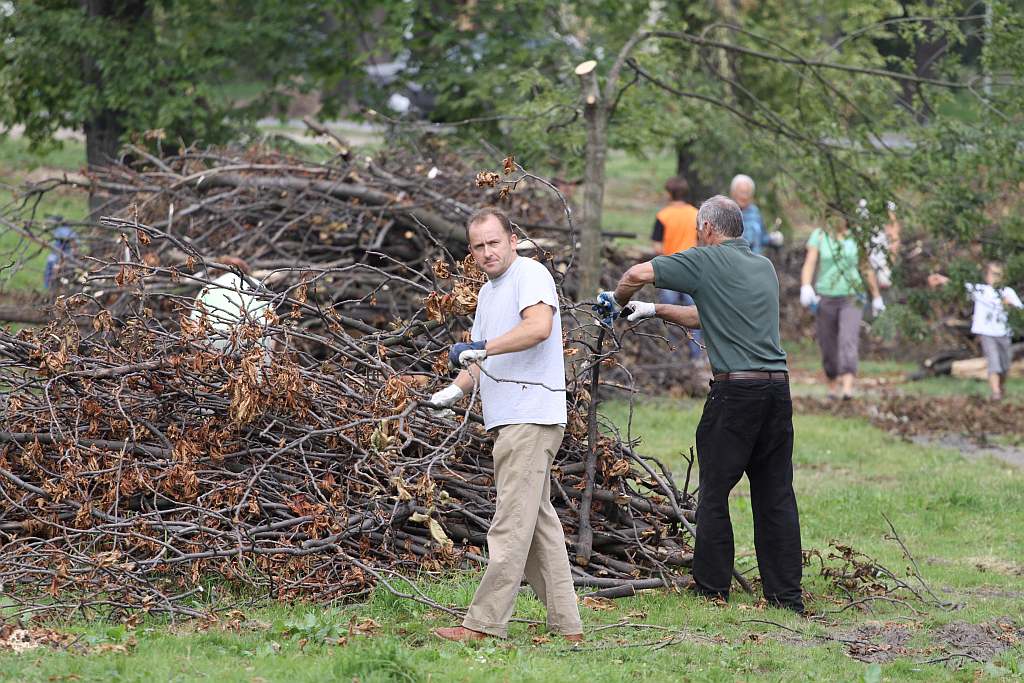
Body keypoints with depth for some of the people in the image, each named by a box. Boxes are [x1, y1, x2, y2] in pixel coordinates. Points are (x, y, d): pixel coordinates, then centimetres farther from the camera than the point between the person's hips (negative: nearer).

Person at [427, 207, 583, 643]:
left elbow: (539, 327, -25)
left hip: (531, 418, -10)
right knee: (539, 522, 10)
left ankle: (485, 624, -12)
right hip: (511, 422, 10)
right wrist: (457, 388, 7)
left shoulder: (530, 275, -7)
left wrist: (483, 347, -25)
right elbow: (483, 358, 26)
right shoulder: (488, 293, 23)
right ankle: (566, 625, 12)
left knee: (511, 525, -10)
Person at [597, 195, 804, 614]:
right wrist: (655, 311, 32)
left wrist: (619, 300, 17)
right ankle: (786, 594, 7)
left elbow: (638, 274, -4)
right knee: (776, 495, 8)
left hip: (735, 390, -6)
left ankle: (712, 587, 8)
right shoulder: (765, 266, 19)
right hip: (778, 387, 6)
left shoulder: (708, 260, -3)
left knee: (715, 491, 5)